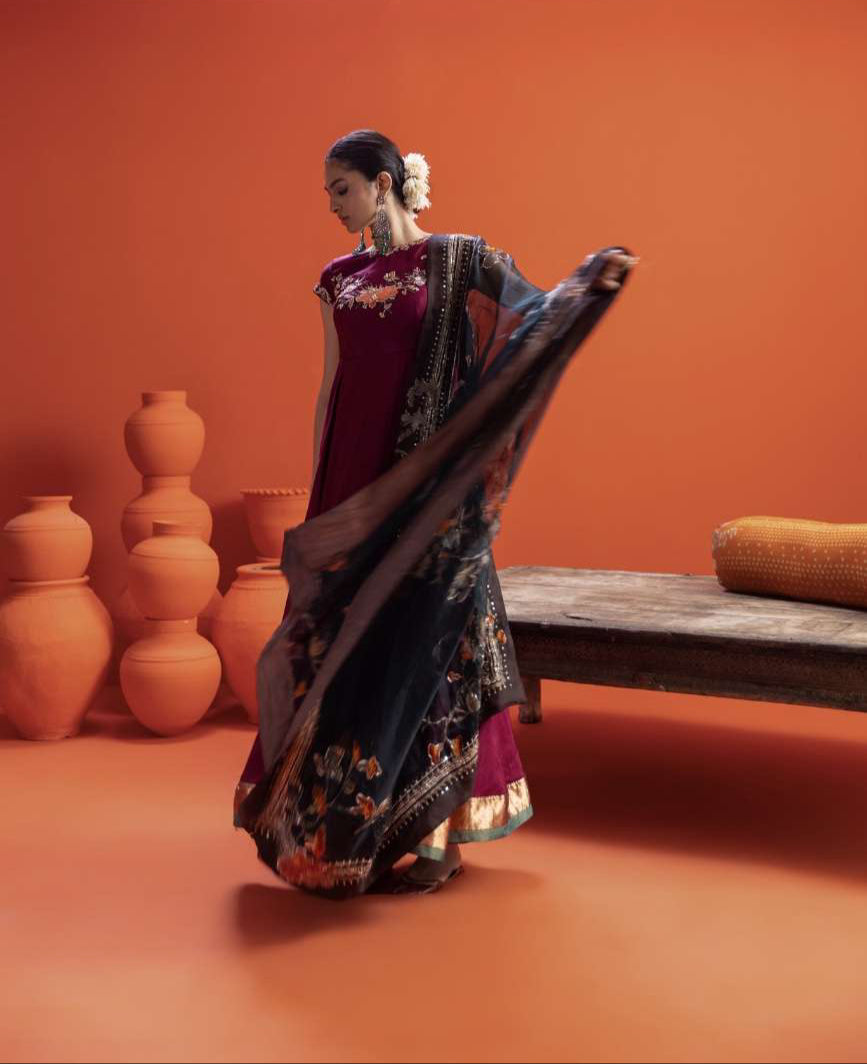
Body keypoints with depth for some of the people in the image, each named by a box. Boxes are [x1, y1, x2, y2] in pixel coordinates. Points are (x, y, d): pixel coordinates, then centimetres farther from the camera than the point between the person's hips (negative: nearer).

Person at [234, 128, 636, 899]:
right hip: (356, 485, 5)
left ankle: (427, 832, 12)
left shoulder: (459, 262, -1)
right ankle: (338, 825, 21)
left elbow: (536, 317, -11)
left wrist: (593, 282, -30)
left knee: (420, 647, -1)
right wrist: (317, 490, 11)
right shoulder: (340, 279, 12)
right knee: (347, 645, 7)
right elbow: (330, 387, 13)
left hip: (428, 491, -4)